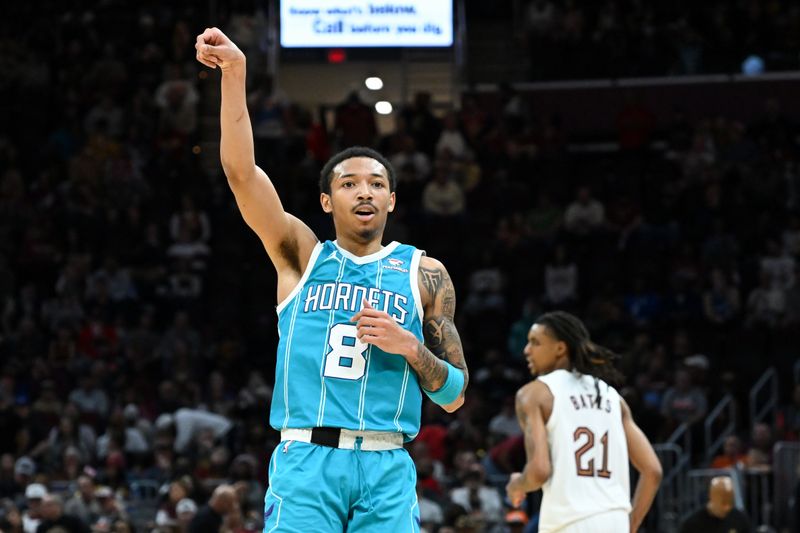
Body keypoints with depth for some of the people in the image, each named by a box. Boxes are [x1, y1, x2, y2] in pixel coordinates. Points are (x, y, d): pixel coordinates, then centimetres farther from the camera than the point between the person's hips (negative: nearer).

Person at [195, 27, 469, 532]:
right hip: (305, 459, -1)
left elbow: (454, 396, 13)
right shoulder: (301, 255, 11)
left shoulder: (424, 274, 13)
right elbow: (242, 172, -5)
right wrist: (235, 75, -17)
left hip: (386, 470, 1)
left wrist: (411, 348, -8)